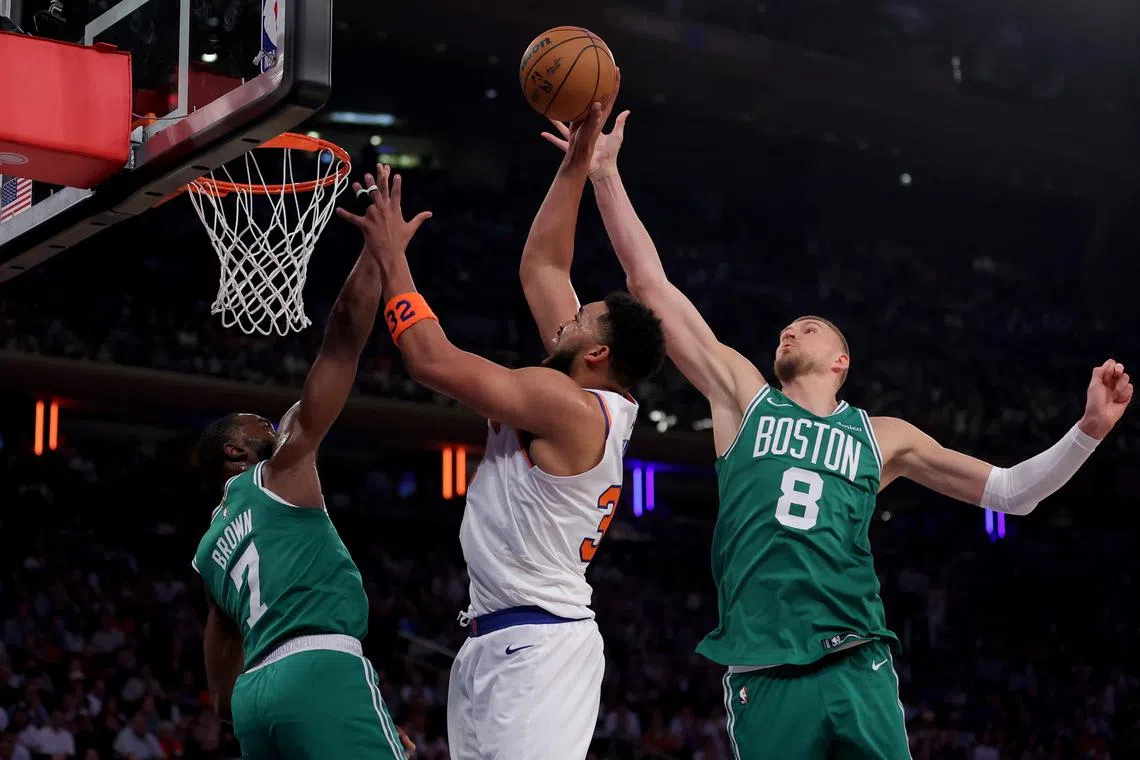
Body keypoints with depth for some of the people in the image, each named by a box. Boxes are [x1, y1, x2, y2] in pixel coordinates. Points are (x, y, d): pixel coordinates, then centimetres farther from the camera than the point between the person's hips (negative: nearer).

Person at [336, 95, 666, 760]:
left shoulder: (569, 406, -14)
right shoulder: (591, 401, 12)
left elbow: (434, 360, -16)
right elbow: (542, 266, 21)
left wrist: (392, 255, -5)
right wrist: (579, 156, 20)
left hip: (534, 646, -10)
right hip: (499, 642, 10)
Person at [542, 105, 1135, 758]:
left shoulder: (883, 437, 18)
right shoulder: (745, 397, 15)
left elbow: (1011, 492, 20)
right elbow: (651, 284, 12)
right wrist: (605, 172, 9)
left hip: (858, 671, 1)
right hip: (764, 675, -1)